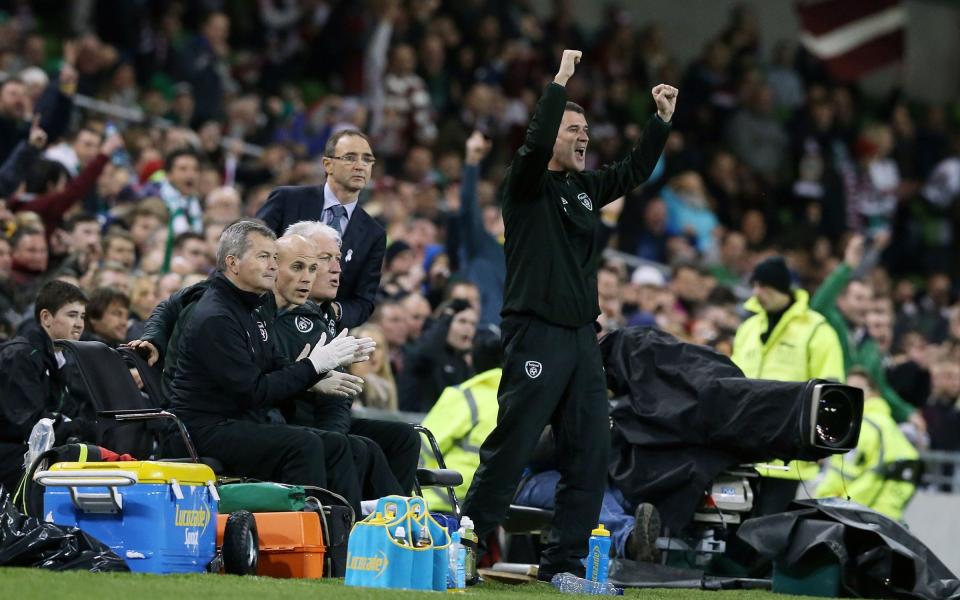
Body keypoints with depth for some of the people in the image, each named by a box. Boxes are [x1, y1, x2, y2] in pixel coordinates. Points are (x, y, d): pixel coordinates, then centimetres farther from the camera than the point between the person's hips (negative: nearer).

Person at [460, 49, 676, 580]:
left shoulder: (586, 189, 17)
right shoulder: (527, 186, -4)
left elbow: (635, 171, 27)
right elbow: (535, 143, -22)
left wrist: (662, 120, 18)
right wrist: (560, 82, -20)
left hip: (582, 337, 8)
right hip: (536, 334, -8)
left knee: (590, 455, 4)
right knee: (510, 450, -9)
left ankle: (564, 561, 8)